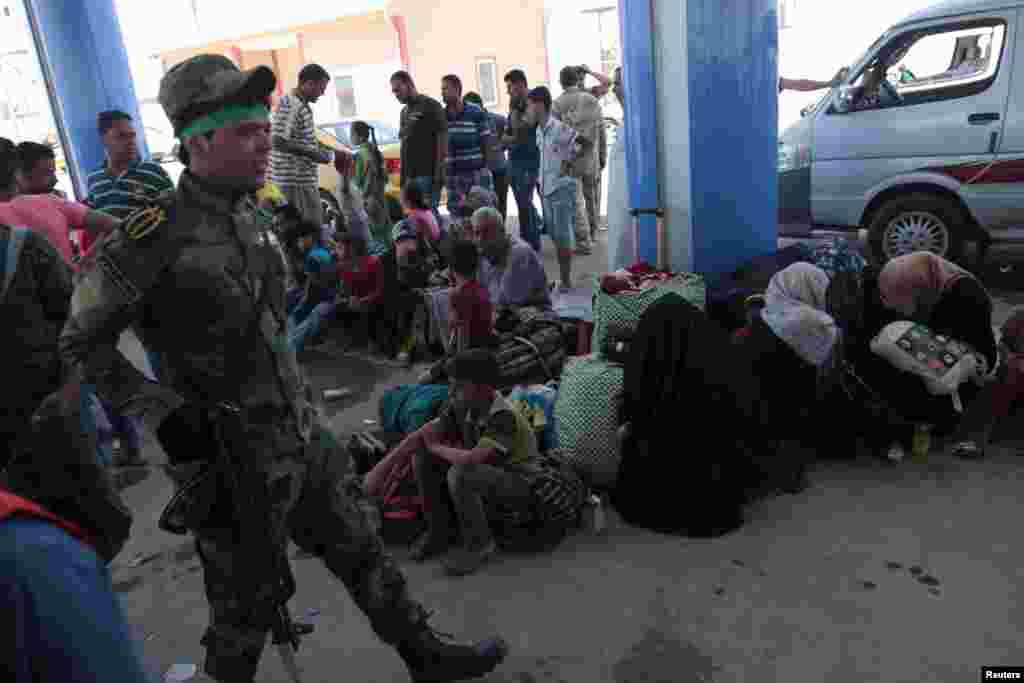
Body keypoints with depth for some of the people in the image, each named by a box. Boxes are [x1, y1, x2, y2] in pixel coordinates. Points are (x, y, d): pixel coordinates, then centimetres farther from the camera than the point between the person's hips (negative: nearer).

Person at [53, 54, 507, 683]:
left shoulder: (246, 215, 4)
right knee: (249, 597, 12)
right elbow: (81, 341, -10)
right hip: (237, 456, -7)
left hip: (303, 431, 7)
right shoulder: (153, 236, -19)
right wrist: (163, 411, -17)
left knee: (359, 547, 19)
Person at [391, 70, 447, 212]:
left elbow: (442, 138, -11)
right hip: (410, 175, 8)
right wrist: (403, 176, 16)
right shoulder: (404, 111, 20)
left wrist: (438, 173, -18)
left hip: (428, 174, -8)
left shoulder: (430, 106, -4)